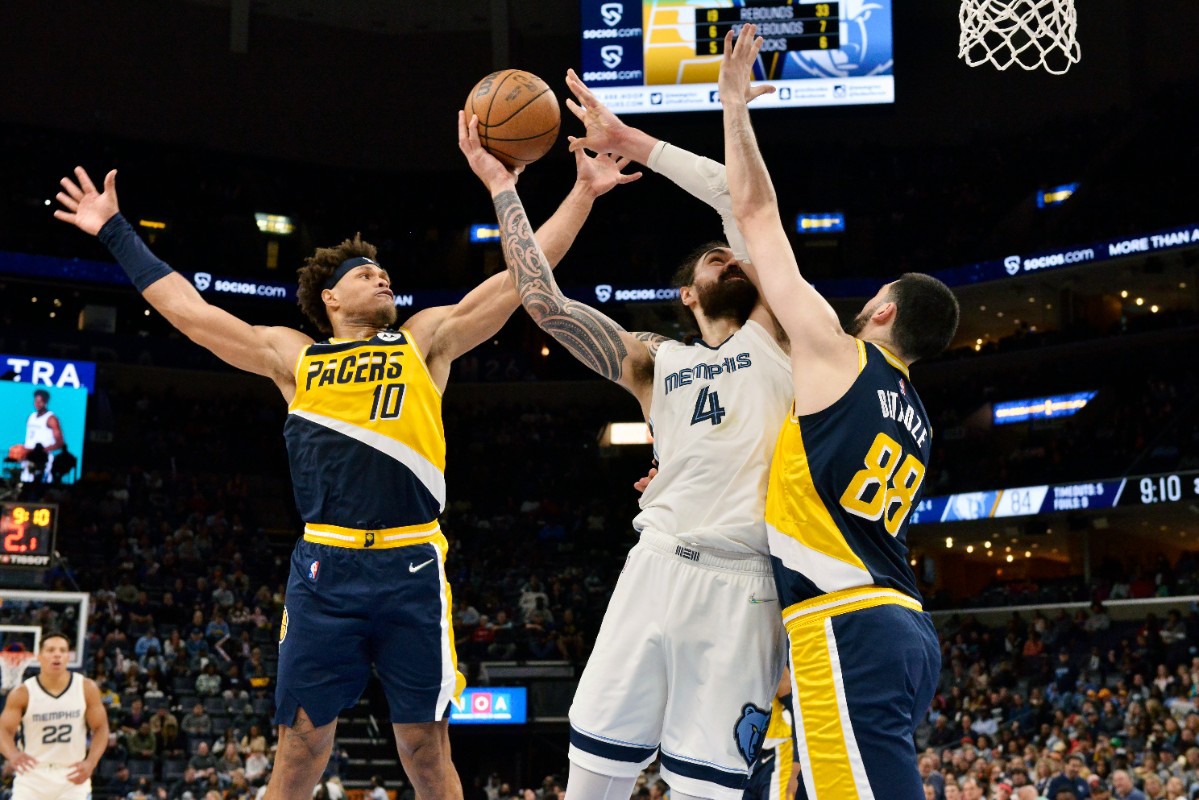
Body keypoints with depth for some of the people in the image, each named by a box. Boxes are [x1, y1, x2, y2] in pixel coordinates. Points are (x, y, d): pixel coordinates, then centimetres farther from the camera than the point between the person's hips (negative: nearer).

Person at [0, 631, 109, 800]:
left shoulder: (87, 689, -4)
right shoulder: (22, 693, -7)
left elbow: (100, 729, 1)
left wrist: (90, 763, -16)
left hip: (73, 775, 1)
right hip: (33, 775, 0)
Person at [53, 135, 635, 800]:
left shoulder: (427, 338, 15)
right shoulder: (292, 355, 17)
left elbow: (519, 275, 11)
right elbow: (189, 310, 22)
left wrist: (581, 194, 8)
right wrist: (117, 233, 25)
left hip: (411, 569, -1)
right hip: (324, 569, 1)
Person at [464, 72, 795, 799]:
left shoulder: (771, 336, 13)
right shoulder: (655, 362, 19)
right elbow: (544, 301, 10)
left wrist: (634, 144, 6)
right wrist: (503, 187, 11)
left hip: (743, 584, -2)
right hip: (658, 569, 3)